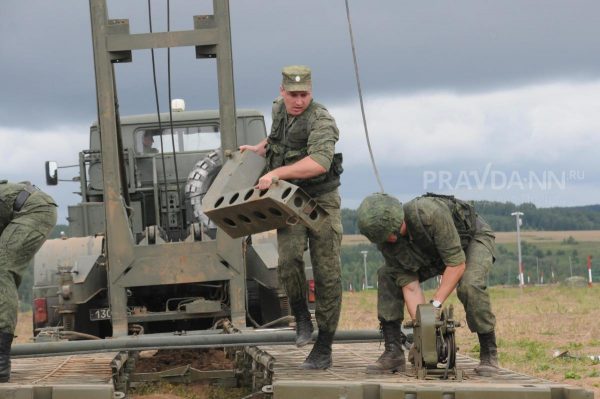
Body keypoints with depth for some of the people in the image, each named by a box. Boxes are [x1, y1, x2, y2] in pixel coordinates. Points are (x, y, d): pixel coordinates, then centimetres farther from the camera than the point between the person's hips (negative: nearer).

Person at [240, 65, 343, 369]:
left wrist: (277, 172, -40)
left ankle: (323, 349, 4)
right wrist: (261, 148, 17)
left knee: (326, 274, -3)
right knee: (289, 259, -21)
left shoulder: (321, 121, -20)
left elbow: (319, 162, -38)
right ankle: (301, 316, 4)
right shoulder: (279, 109, 3)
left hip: (322, 201, -4)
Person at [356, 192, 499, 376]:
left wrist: (435, 304, -37)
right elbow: (409, 286, -20)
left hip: (473, 238, -6)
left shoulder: (430, 214, -41)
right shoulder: (386, 241, -22)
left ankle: (489, 354, -17)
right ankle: (393, 353, -8)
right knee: (386, 276, -10)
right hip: (435, 254, 6)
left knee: (469, 286, -36)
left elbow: (457, 264, -35)